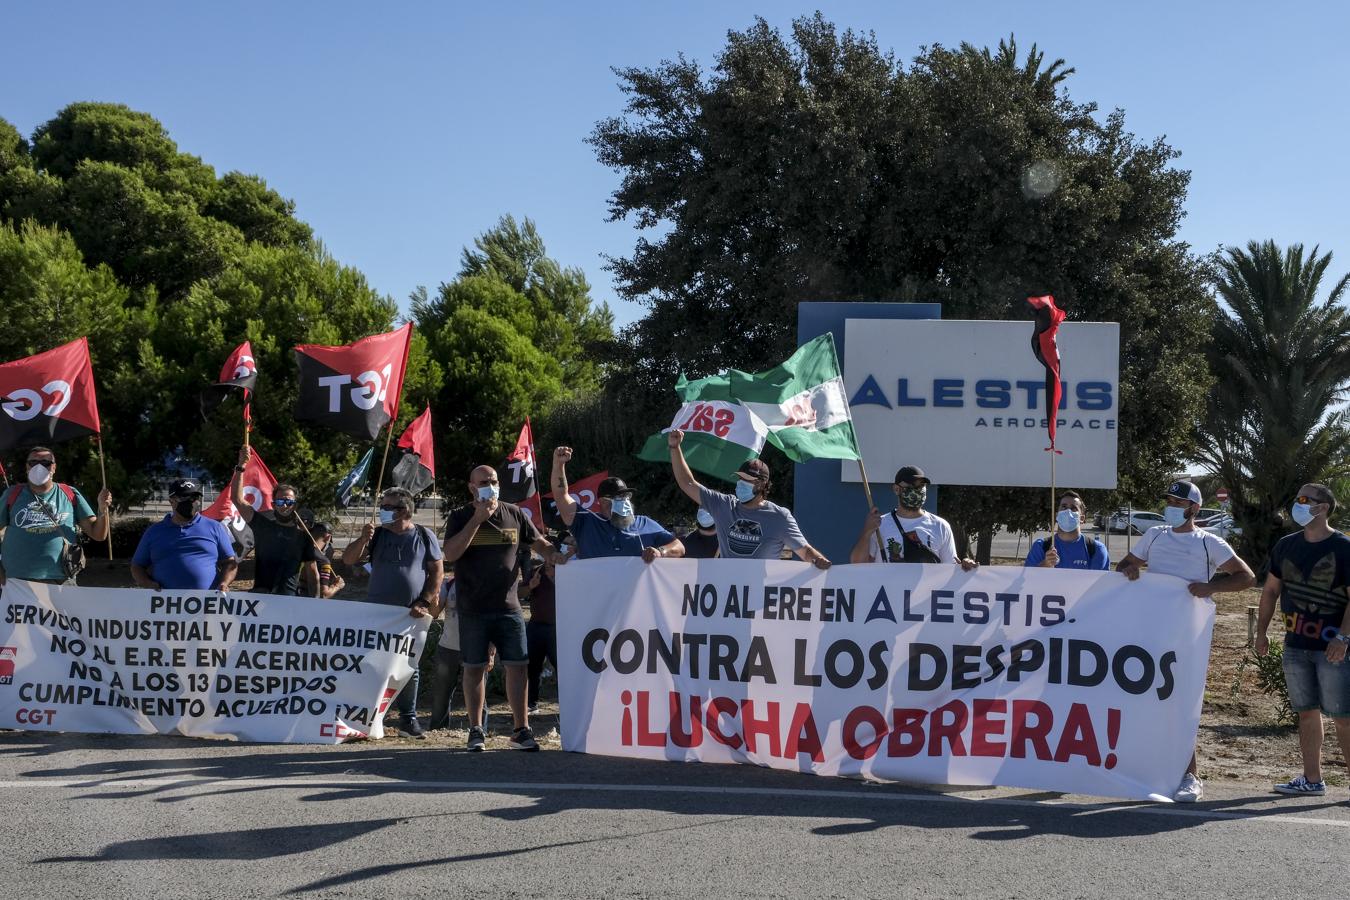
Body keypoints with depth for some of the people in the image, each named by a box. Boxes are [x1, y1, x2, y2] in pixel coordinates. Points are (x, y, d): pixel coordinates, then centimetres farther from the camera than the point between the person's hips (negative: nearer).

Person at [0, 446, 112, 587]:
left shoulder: (70, 495, 6)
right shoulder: (13, 494, 6)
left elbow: (98, 534, 5)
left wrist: (103, 510, -15)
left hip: (61, 582, 0)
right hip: (16, 583, 0)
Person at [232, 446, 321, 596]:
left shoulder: (303, 535, 11)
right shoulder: (262, 524, 11)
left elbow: (312, 572, 12)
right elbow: (237, 499, 3)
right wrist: (241, 466, -7)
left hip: (290, 596, 0)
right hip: (260, 595, 0)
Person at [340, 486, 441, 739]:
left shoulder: (424, 536, 2)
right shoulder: (377, 535, 7)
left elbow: (437, 571, 2)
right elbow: (348, 560, 2)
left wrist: (424, 602, -8)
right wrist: (362, 540, -16)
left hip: (411, 615, -1)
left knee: (409, 668, 4)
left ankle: (408, 718, 12)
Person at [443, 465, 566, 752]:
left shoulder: (514, 514, 8)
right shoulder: (460, 517, 3)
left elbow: (539, 543, 13)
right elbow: (450, 554, -11)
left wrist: (554, 554, -10)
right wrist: (477, 519, -15)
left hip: (508, 607, 2)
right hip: (473, 610, -2)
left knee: (517, 666, -1)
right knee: (474, 669, 4)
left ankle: (521, 730, 6)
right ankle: (475, 730, 14)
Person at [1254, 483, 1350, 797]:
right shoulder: (1287, 546, 9)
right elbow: (1271, 589, 16)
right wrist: (1261, 631, 11)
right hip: (1295, 645, 6)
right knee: (1307, 712, 11)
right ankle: (1312, 780, 19)